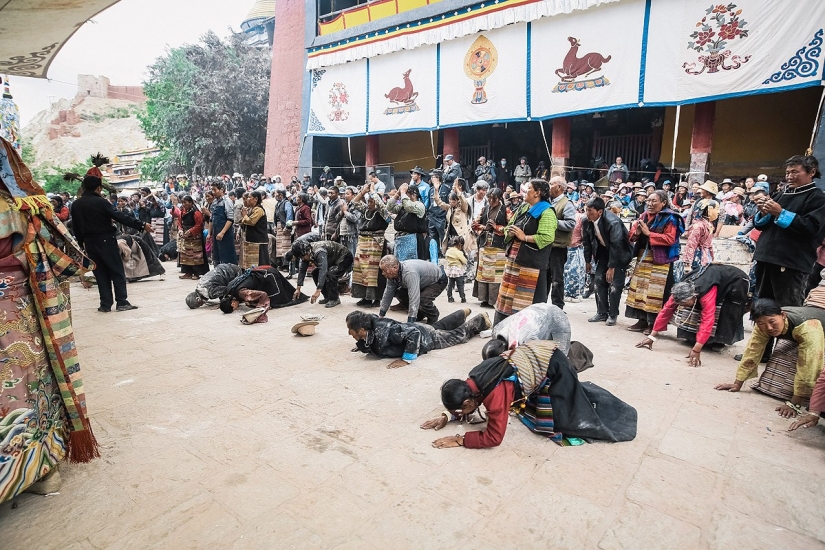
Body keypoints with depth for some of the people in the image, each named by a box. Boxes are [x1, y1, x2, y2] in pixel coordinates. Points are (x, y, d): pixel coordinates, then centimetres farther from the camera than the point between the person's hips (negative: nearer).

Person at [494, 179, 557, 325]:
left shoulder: (546, 212, -10)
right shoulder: (522, 208, 17)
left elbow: (547, 237, -22)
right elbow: (509, 227, 21)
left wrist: (524, 237, -17)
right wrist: (510, 231, -2)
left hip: (532, 262, -8)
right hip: (514, 258, 8)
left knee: (531, 298, -2)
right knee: (508, 294, 11)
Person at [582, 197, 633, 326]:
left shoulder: (613, 222, -32)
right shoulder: (587, 222, -14)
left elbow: (616, 246, -27)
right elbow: (586, 241, -1)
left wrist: (611, 267, -23)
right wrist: (587, 261, 5)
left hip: (620, 253, -6)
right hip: (604, 251, 6)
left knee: (615, 284, -7)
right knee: (598, 280, 2)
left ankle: (613, 315, 7)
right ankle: (602, 313, 12)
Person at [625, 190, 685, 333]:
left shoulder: (670, 218, -8)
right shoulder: (644, 216, 11)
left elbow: (670, 239, -17)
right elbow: (632, 235, 12)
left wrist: (649, 233, -19)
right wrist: (637, 232, -11)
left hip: (660, 260, -7)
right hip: (643, 257, 7)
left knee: (655, 292, -5)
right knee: (640, 288, 7)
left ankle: (654, 323, 4)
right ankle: (642, 320, 15)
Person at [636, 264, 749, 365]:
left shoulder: (706, 293, -43)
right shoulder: (680, 292, -25)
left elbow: (707, 320, -48)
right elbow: (666, 311, -23)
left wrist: (696, 349, -52)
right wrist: (651, 336, -27)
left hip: (736, 283, -5)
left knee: (719, 313, -12)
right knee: (697, 311, -6)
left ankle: (719, 339, 9)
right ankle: (695, 337, 9)